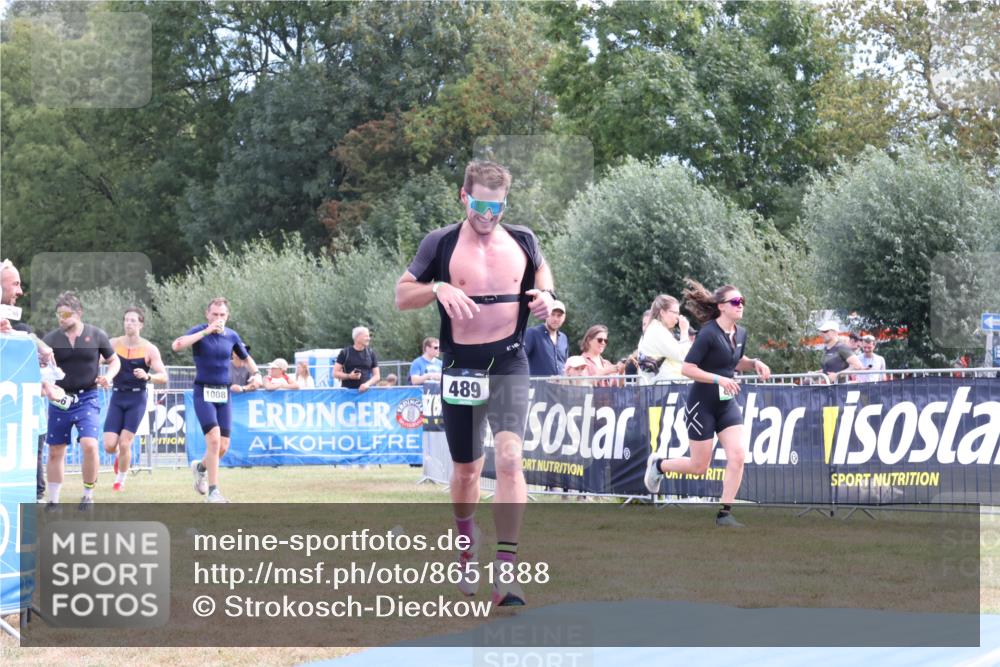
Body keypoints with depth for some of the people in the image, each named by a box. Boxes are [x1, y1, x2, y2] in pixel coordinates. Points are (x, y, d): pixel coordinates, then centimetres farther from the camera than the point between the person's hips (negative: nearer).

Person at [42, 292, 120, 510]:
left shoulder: (96, 335, -1)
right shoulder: (51, 339, -1)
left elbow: (114, 360, 9)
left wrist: (108, 376, -9)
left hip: (87, 398, -2)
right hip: (59, 399, 2)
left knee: (89, 445, -19)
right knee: (55, 452, 7)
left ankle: (88, 494, 0)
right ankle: (53, 502, 20)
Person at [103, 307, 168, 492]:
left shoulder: (149, 349, -4)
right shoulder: (114, 344, 0)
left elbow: (163, 378, -5)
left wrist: (147, 376, -25)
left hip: (137, 399, -2)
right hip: (117, 398, 2)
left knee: (124, 444, -10)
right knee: (109, 446, -7)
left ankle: (120, 481, 14)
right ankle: (119, 455, 31)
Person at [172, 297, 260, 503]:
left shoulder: (231, 336, 6)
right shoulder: (199, 331, -7)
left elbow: (246, 357, 22)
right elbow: (176, 345, -26)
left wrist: (256, 373, 3)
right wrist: (206, 332, -27)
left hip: (224, 394, 5)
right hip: (203, 393, -5)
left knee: (223, 446, 2)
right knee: (214, 438, -19)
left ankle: (200, 467, 34)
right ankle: (213, 491, -13)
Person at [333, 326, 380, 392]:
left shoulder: (371, 353, 7)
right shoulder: (345, 353, 2)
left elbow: (377, 376, 8)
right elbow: (335, 373, 2)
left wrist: (367, 384, -11)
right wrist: (349, 376, -15)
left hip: (364, 390, 2)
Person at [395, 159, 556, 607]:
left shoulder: (522, 241, 5)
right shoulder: (440, 244, -2)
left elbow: (540, 268, 26)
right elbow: (401, 296, 0)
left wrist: (545, 294, 4)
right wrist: (438, 289, -20)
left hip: (509, 366, 0)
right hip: (461, 367, 0)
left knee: (509, 457, -20)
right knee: (466, 470, 11)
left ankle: (506, 575, -24)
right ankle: (468, 550, 41)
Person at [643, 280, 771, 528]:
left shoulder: (740, 333, 3)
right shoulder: (709, 334, -20)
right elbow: (687, 368, -21)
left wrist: (754, 363, 1)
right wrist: (719, 379, -28)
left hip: (727, 404, 6)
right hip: (702, 405, -6)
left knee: (737, 456, -10)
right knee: (699, 466, 3)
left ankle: (724, 514, -1)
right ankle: (657, 463, 32)